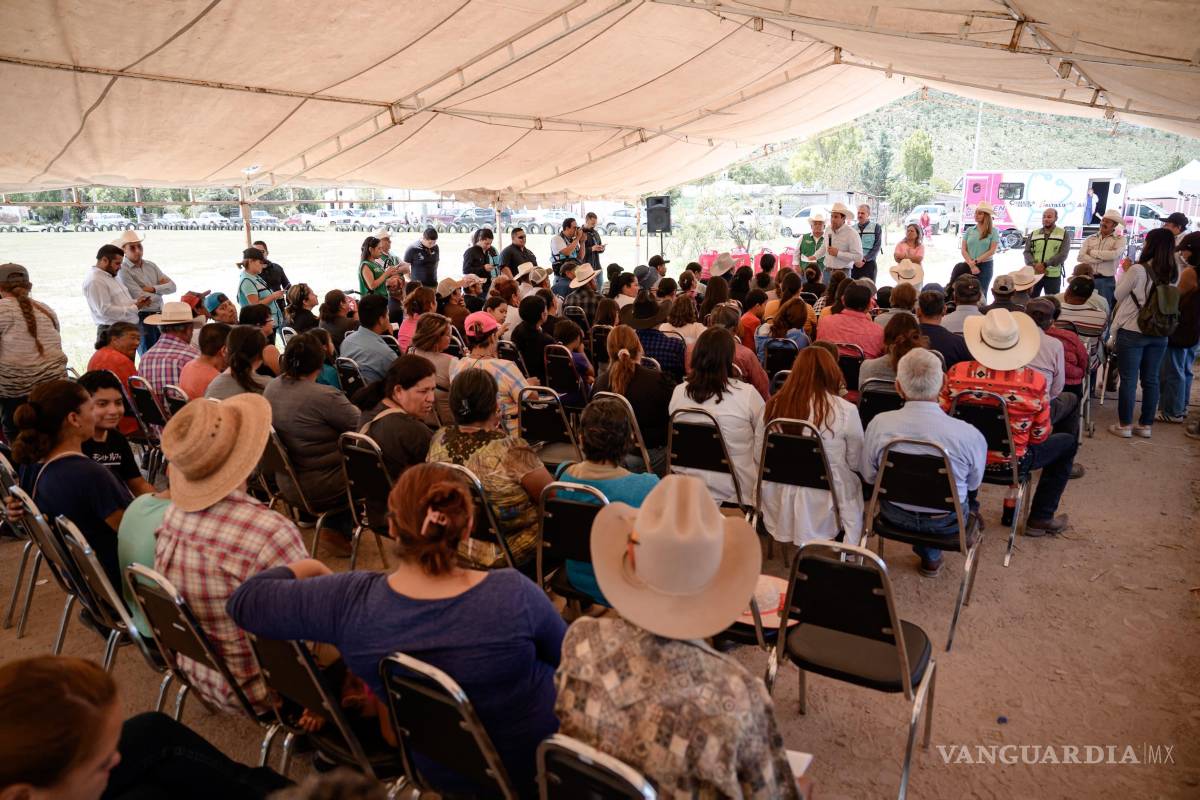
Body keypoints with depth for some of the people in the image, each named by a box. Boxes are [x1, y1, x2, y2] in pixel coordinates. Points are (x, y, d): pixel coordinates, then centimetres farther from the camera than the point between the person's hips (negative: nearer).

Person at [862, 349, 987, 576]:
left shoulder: (879, 424, -24)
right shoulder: (968, 434, -29)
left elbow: (868, 476, -7)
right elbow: (974, 483, -8)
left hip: (895, 516, 1)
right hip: (947, 523, -1)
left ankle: (929, 554, 43)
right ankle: (931, 555, 41)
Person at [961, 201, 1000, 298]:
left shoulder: (993, 231, 0)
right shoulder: (969, 230, 7)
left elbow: (992, 251, -8)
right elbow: (963, 250, 1)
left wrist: (976, 261, -13)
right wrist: (971, 265, -11)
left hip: (985, 266, -2)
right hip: (969, 267, 2)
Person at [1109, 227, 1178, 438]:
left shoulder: (1138, 270, -16)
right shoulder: (1174, 273, 0)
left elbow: (1119, 295, -5)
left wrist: (1125, 272, 7)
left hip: (1132, 332, -5)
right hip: (1159, 334, 5)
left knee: (1128, 380, 3)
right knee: (1151, 380, 12)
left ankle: (1124, 425, 10)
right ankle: (1146, 425, 20)